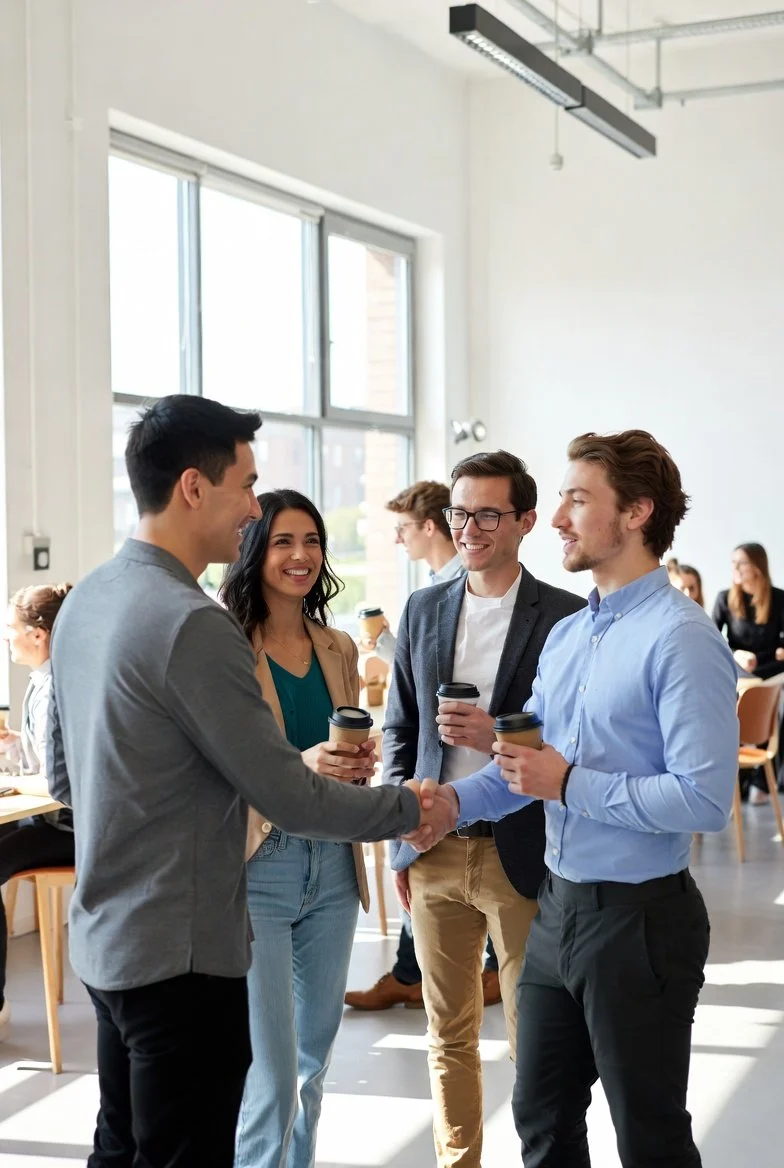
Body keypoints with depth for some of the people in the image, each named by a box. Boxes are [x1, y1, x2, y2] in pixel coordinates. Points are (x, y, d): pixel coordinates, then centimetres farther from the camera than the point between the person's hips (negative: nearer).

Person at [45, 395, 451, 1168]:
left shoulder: (86, 601, 7)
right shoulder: (191, 624, -22)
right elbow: (288, 798, -18)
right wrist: (414, 809, -4)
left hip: (104, 938, 9)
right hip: (180, 956, -9)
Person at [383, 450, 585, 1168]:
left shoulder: (564, 617, -5)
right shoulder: (423, 610, 8)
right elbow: (400, 729, 13)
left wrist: (499, 736, -20)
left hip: (521, 854, -4)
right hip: (434, 850, 4)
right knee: (450, 1035, 14)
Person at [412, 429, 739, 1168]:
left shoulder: (681, 639, -18)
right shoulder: (564, 636, 10)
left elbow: (705, 799, -24)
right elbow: (527, 763, 11)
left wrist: (569, 785, -22)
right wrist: (454, 800, -7)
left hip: (638, 915, -8)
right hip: (558, 905, 8)